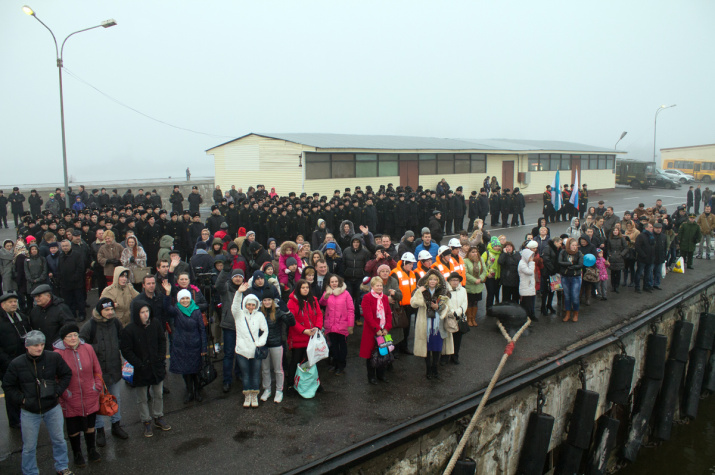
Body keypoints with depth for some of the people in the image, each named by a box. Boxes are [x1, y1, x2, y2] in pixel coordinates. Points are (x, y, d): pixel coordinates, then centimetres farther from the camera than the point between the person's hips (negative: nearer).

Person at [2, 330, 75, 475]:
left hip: (53, 409, 1)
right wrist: (21, 399, -9)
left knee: (59, 440, 17)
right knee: (29, 447, 9)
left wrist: (57, 391, -6)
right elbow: (8, 386, 0)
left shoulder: (54, 357, -11)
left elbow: (66, 374, 4)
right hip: (29, 412, -1)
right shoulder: (16, 364, -12)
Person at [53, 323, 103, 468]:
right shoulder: (58, 354, -15)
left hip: (90, 397, 2)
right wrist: (59, 398, -7)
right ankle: (77, 454, 37)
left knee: (90, 426, 19)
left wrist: (98, 385, 0)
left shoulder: (87, 348, -5)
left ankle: (92, 450, 41)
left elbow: (97, 369, 7)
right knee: (73, 429, 14)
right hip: (70, 400, -2)